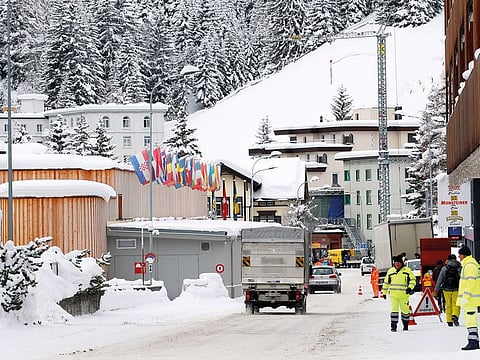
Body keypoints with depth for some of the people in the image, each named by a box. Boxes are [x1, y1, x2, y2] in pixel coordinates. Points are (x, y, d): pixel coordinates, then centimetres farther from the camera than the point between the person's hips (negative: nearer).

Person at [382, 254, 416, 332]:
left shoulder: (407, 270, 3)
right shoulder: (390, 271, 11)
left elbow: (413, 279, 4)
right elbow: (386, 282, 19)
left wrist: (410, 288, -10)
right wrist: (384, 292, 19)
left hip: (404, 295, -1)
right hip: (393, 294, 1)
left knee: (405, 310, 4)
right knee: (394, 309, -7)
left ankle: (405, 325, 21)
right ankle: (393, 326, -6)